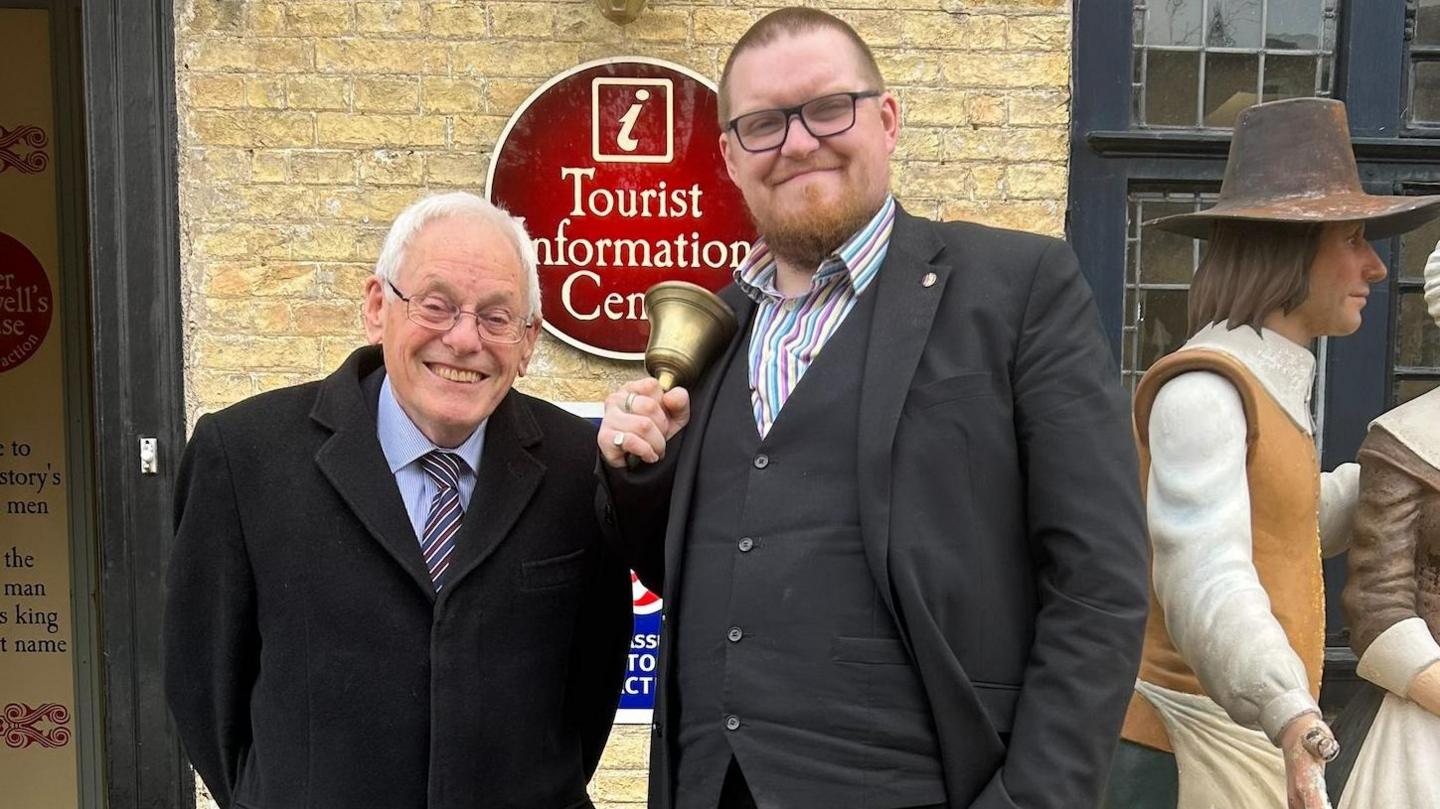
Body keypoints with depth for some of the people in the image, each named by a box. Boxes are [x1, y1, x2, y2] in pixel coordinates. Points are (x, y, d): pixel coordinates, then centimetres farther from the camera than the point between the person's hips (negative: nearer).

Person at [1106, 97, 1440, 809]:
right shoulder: (1205, 389, -18)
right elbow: (1205, 573, -32)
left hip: (1252, 740, 9)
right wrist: (1289, 712, -44)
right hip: (1198, 737, -9)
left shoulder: (1267, 384, 14)